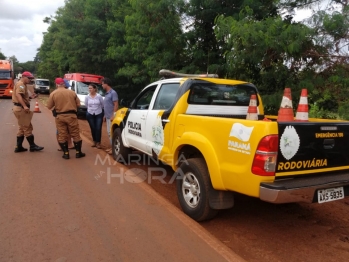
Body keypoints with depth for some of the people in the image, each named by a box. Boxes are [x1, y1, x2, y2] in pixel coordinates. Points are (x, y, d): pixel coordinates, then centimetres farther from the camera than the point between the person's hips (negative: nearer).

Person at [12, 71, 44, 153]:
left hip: (20, 108, 11)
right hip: (20, 108, -11)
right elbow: (18, 95, -29)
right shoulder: (20, 84, -12)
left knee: (22, 128, 15)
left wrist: (30, 97, 8)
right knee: (27, 127, -5)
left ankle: (19, 147, 19)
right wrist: (24, 106, -38)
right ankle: (32, 146, 2)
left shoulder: (23, 85, 21)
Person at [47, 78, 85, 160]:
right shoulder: (72, 92, 3)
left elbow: (49, 107, 3)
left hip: (60, 116, 0)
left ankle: (66, 153, 10)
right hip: (71, 115, 0)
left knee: (62, 135, 9)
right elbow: (78, 104, 7)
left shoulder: (53, 94, 0)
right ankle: (78, 152, 13)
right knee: (75, 134, 8)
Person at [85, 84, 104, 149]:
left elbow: (102, 105, 2)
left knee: (98, 129, -5)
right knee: (93, 128, 7)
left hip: (99, 114, -2)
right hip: (90, 114, 2)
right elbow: (86, 105, 11)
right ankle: (94, 141, 21)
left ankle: (98, 142, 5)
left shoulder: (99, 96, -12)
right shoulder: (87, 97, -5)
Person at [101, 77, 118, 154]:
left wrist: (113, 115, -21)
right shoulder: (107, 93, 15)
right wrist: (105, 115, 19)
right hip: (108, 117, 9)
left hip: (111, 117, -9)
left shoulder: (113, 93, -13)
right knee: (109, 132, 13)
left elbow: (116, 105, -17)